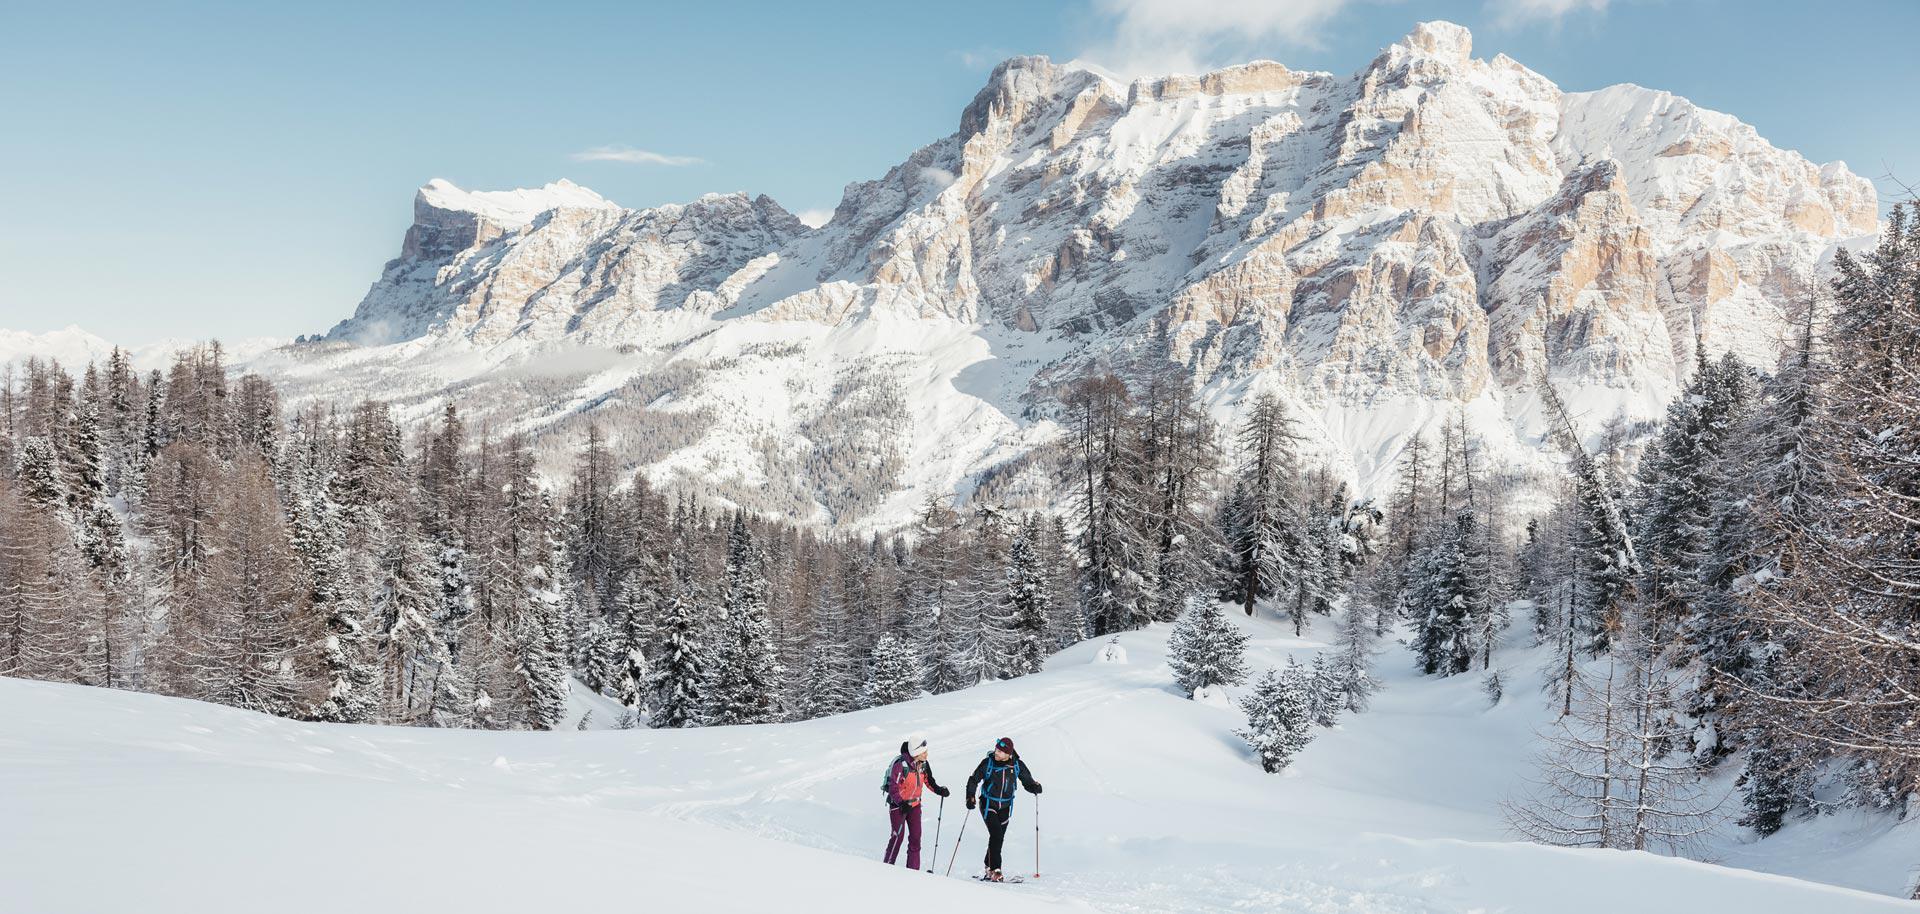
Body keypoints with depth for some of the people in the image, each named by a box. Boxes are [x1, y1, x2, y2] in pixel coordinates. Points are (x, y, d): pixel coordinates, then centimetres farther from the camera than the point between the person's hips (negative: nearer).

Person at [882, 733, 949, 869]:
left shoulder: (923, 764, -4)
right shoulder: (901, 764, -24)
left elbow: (929, 781, 9)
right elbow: (893, 788, -22)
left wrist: (939, 790, -9)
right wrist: (902, 804, -34)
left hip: (914, 804, 6)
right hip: (898, 804, -6)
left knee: (916, 836, 3)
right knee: (899, 835, -6)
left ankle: (913, 868, 10)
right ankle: (887, 867, 7)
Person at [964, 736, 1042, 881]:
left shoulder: (1017, 765, -6)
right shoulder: (988, 763, -13)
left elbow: (1027, 781, 5)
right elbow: (973, 780, -6)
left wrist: (1035, 787, -17)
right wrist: (970, 797, -19)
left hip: (1005, 807, 4)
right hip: (988, 805, -4)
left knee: (999, 838, 10)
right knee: (996, 835, -17)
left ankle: (988, 866, 28)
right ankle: (994, 870, -13)